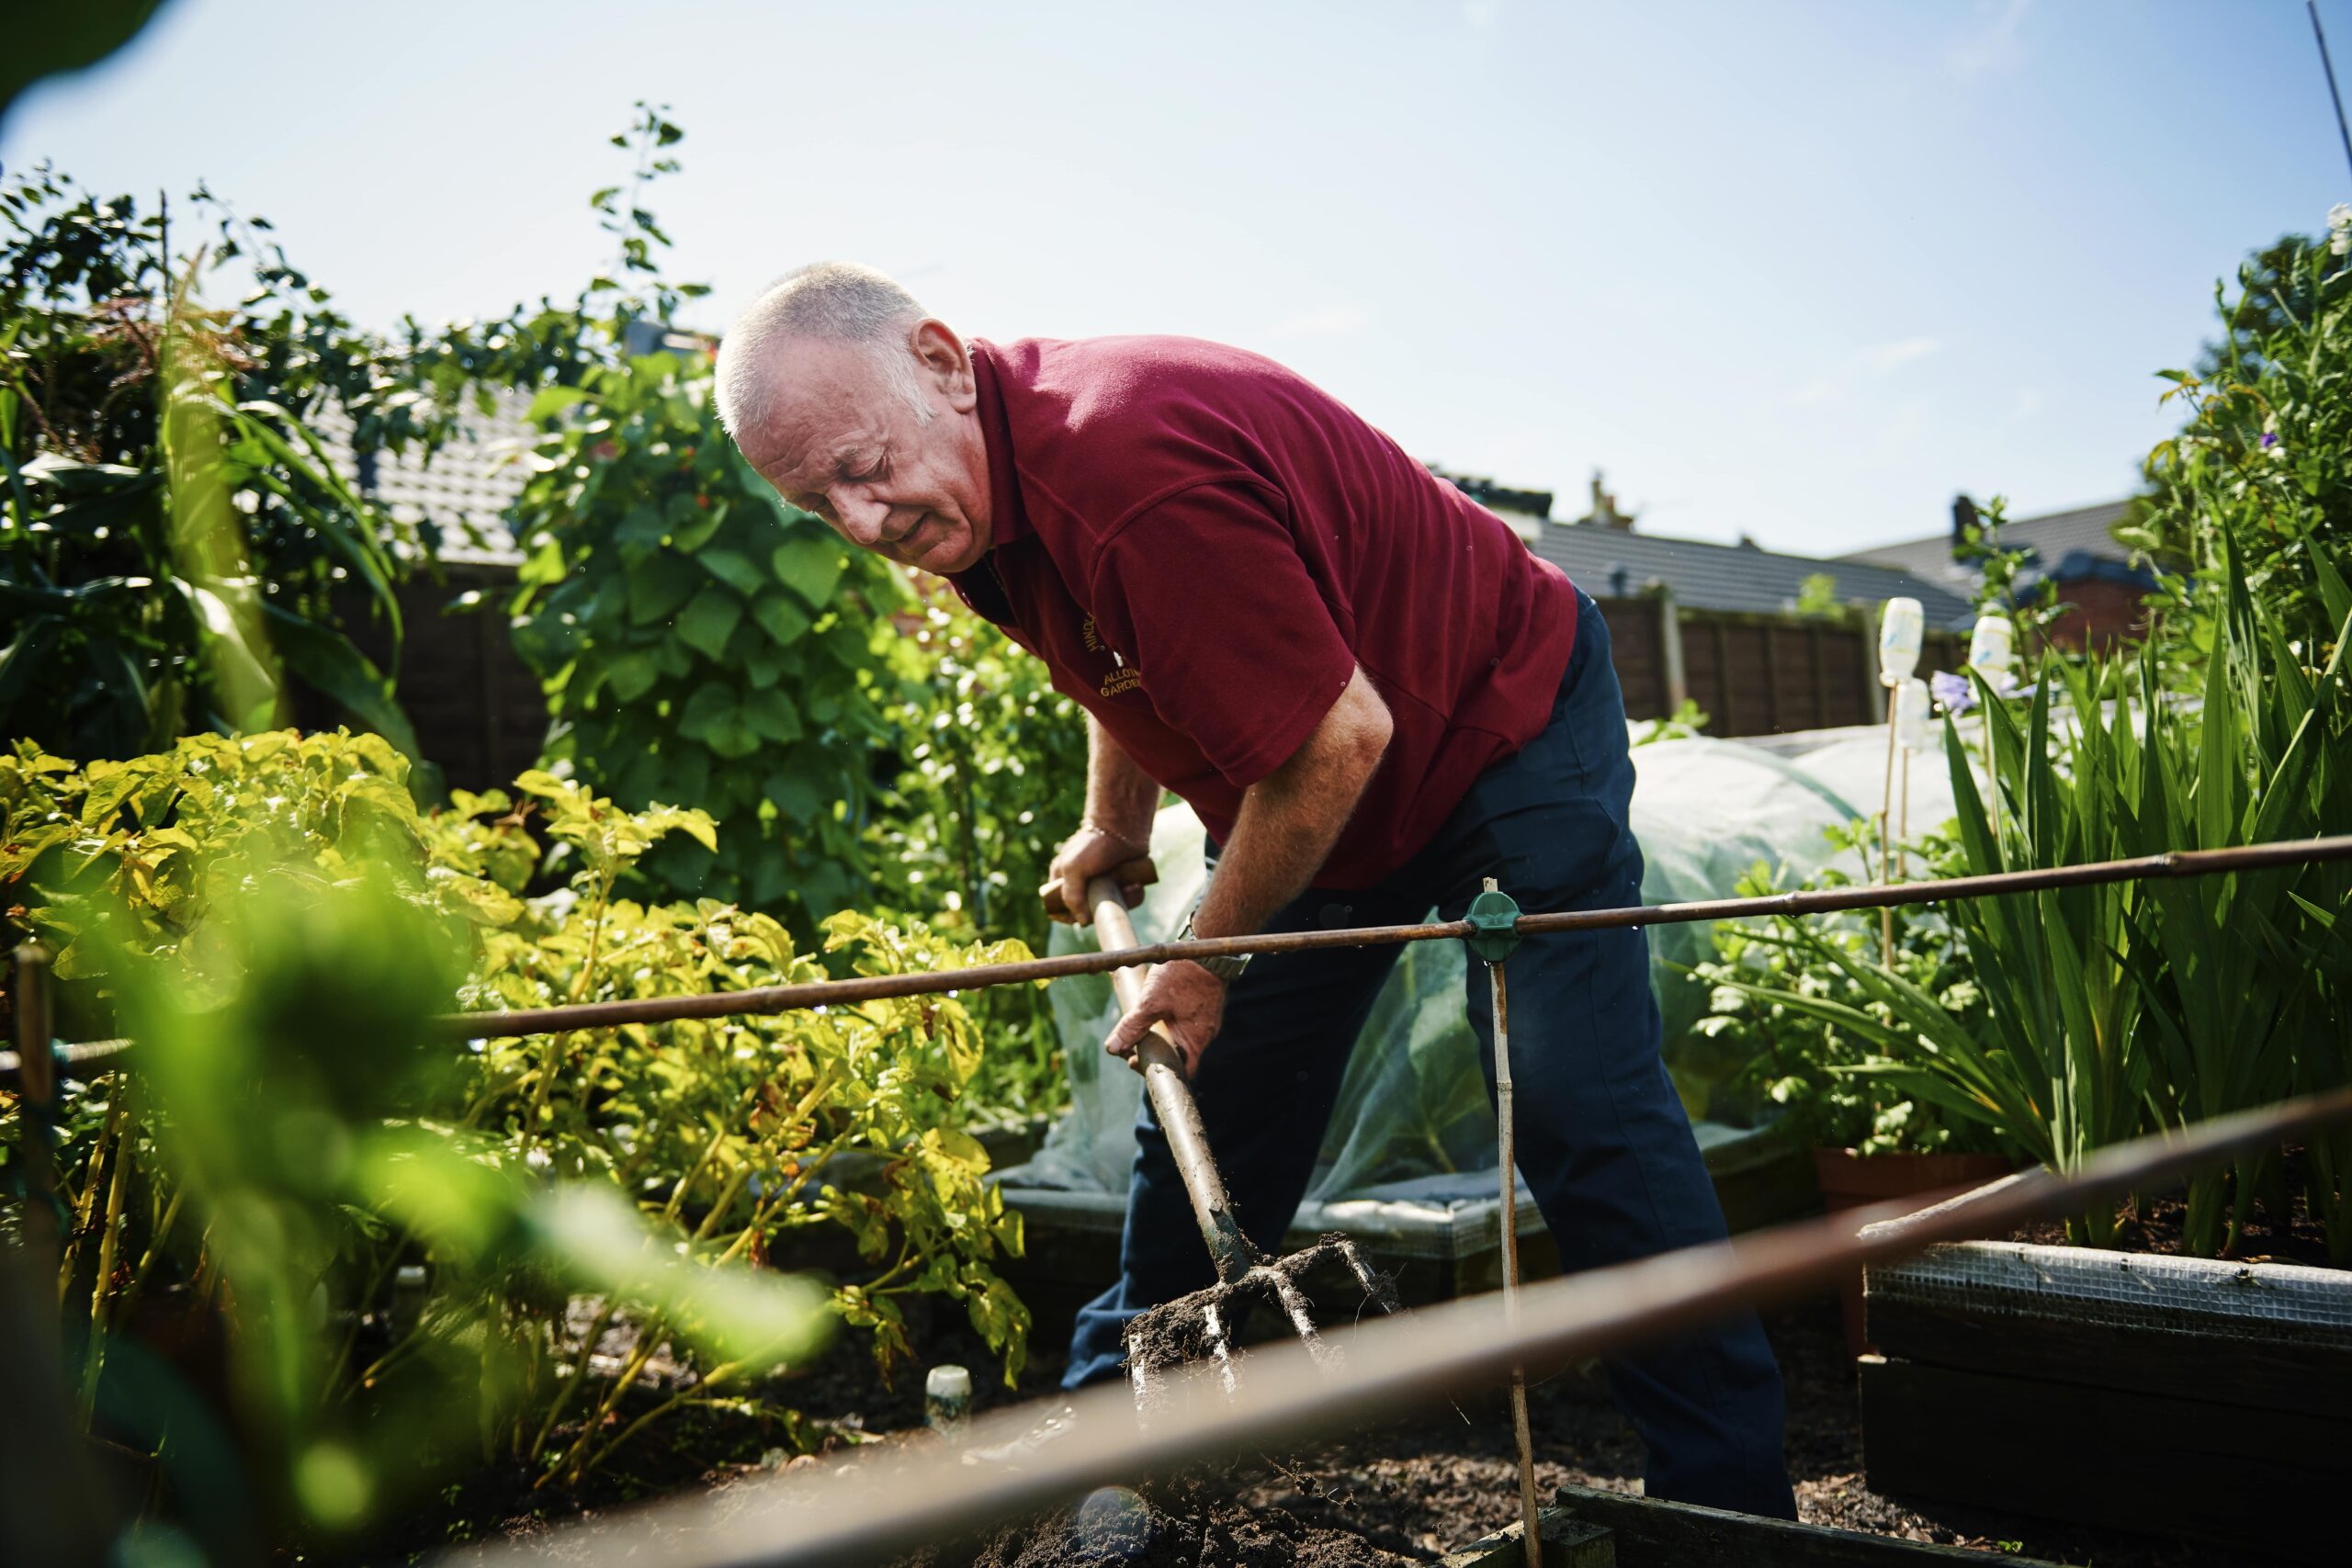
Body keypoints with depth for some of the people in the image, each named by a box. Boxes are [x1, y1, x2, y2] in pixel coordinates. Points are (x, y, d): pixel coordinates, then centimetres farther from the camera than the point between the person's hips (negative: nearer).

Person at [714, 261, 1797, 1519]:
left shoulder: (1129, 467, -36)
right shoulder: (979, 479, -6)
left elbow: (1340, 736, -31)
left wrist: (1206, 958, -19)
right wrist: (1115, 824, 14)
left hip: (1506, 721, -8)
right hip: (1317, 793, 8)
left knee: (1581, 1117, -14)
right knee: (1209, 1119, 11)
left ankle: (1733, 1498, -1)